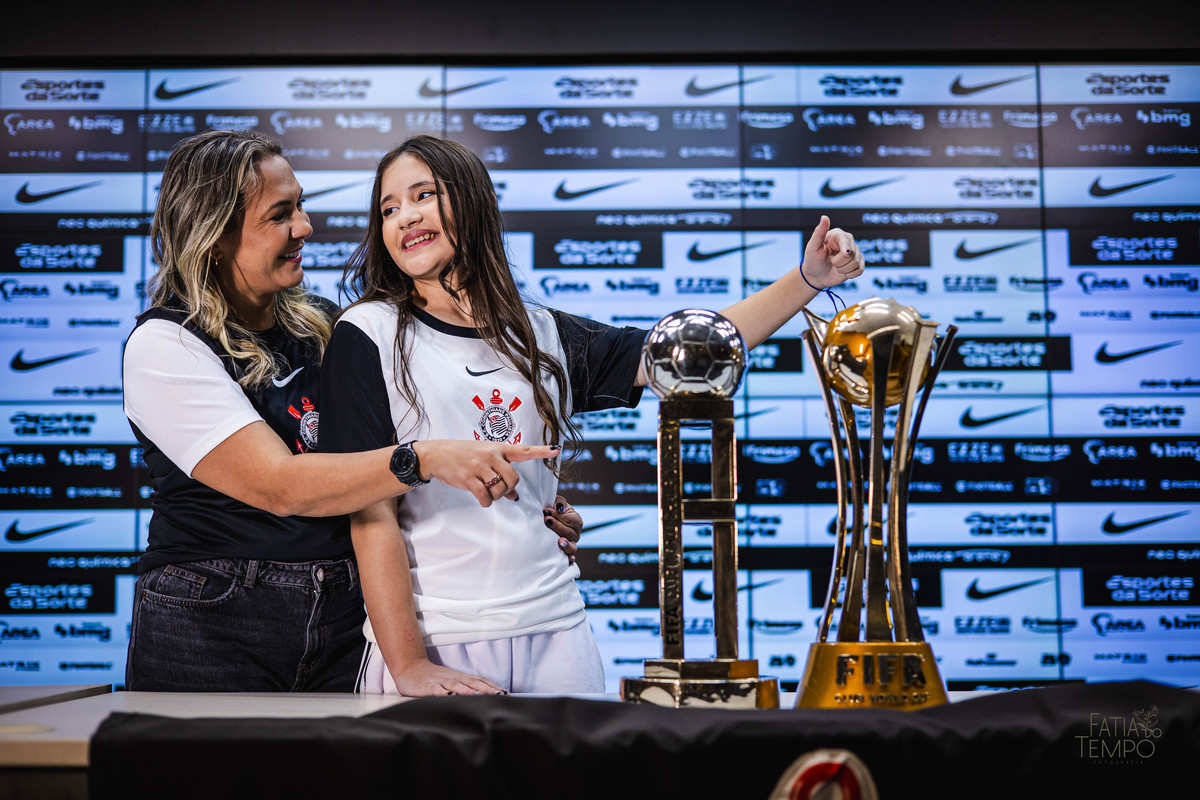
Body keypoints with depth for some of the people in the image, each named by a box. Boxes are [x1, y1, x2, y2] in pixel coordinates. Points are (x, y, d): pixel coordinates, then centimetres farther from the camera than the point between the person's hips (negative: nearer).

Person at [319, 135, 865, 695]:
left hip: (553, 629, 4)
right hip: (432, 640, -3)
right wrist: (408, 666, -13)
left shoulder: (542, 336, 9)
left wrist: (808, 279, -1)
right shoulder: (369, 334, -3)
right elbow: (372, 511, -8)